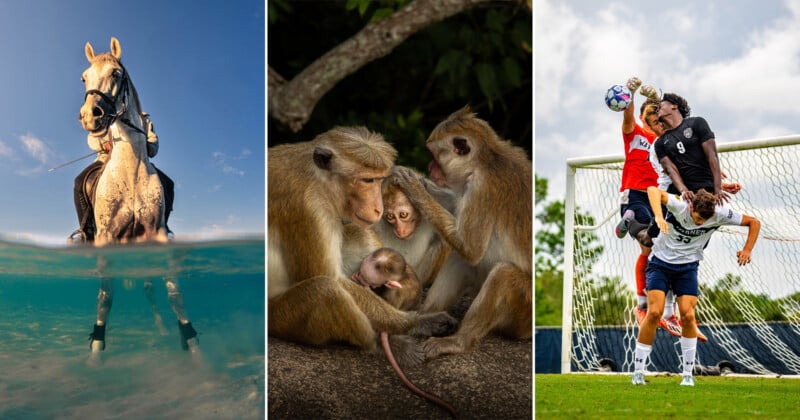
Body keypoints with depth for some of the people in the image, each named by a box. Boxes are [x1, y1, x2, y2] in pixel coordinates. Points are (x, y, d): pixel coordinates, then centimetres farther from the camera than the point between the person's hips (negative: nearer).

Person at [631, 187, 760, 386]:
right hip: (661, 262, -2)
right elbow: (653, 190, -43)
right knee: (654, 312, -14)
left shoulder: (719, 214, -14)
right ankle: (638, 371, -4)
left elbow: (754, 222, -1)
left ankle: (688, 374, 2)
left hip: (688, 267, 2)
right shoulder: (678, 205, -23)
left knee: (687, 316, -12)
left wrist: (747, 250, -11)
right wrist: (659, 217, -58)